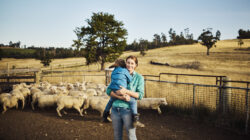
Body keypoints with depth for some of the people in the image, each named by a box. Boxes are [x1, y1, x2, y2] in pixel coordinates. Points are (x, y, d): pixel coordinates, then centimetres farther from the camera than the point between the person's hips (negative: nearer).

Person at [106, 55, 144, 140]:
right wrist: (121, 97, -15)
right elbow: (108, 90, 1)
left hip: (127, 110, -3)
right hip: (115, 109, 3)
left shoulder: (139, 77, 3)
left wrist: (126, 91, -20)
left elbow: (140, 95, -6)